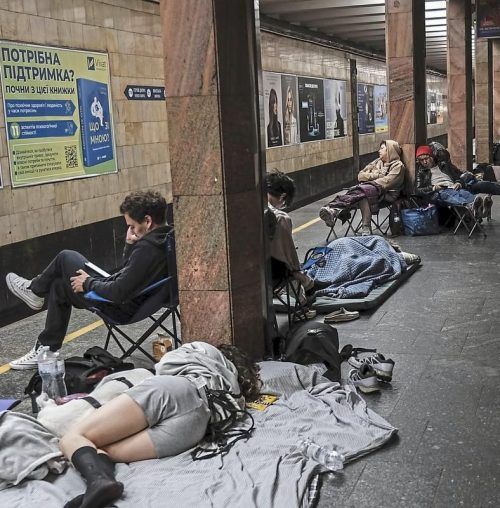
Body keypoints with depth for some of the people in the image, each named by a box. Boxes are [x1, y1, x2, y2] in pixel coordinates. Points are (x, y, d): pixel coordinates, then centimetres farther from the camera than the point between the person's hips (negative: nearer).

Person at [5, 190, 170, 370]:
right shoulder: (165, 238, -3)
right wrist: (130, 244, -6)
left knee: (65, 257, 3)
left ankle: (34, 290, 32)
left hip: (120, 307, -9)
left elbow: (119, 293, -31)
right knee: (59, 286, 21)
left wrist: (88, 283, -14)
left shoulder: (147, 249, -33)